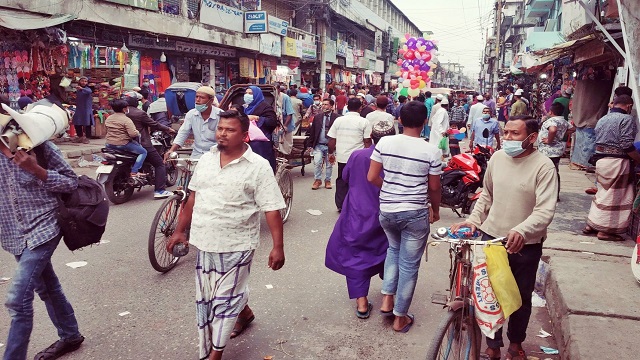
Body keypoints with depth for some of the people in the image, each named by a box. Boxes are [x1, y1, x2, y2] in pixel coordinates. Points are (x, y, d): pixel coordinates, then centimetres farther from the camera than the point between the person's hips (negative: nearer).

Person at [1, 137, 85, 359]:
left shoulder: (38, 146, -11)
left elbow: (72, 183, -9)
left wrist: (35, 170, -22)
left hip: (43, 228, -6)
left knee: (18, 298, -12)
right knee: (46, 288, 19)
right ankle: (70, 337, 36)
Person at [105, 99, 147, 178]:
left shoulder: (108, 119, 8)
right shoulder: (126, 120, -15)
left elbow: (107, 130, 18)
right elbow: (133, 134, -23)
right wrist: (138, 132, -3)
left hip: (109, 145, 8)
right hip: (122, 144, -8)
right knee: (143, 152, 1)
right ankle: (134, 172, -11)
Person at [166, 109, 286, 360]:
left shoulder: (258, 166, -12)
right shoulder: (206, 160, 5)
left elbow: (271, 209, -14)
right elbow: (193, 198, 14)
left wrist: (278, 246, -18)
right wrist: (180, 231, 14)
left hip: (236, 246, -6)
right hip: (205, 242, 6)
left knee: (224, 300, 5)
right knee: (206, 296, 20)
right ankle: (244, 313, 47)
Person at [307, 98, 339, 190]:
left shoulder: (336, 117, -4)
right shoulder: (317, 117, 6)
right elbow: (312, 131, 8)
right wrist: (310, 145, 4)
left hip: (330, 145, -2)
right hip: (318, 145, 2)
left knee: (329, 164, 9)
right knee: (317, 163, -8)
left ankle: (327, 181, 23)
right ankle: (317, 180, 8)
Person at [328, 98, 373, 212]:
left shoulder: (338, 120, 2)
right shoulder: (364, 122, -6)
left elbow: (331, 140, 3)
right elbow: (367, 142, -7)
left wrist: (331, 153, 15)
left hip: (342, 157, 3)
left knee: (341, 181, 15)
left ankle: (340, 206, 18)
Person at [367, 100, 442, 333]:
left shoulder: (384, 143, -5)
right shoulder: (431, 151, -9)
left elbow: (372, 177, -2)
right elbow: (434, 187, 0)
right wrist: (435, 209, 18)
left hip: (387, 211, 3)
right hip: (415, 214, -3)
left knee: (394, 249, 30)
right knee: (409, 265, 10)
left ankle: (387, 299, 23)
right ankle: (400, 318, 22)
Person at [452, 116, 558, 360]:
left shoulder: (543, 166, -15)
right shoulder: (497, 157, 0)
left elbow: (546, 210, -23)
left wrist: (522, 231, -38)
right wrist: (473, 219, 0)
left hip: (526, 244, -3)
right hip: (492, 237, 3)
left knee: (522, 297, 17)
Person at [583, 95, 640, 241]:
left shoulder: (602, 119, 14)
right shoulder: (627, 119, -9)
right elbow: (627, 145, -17)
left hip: (600, 160, 8)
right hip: (617, 162, -7)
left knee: (603, 193, 18)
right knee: (615, 197, 2)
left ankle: (591, 225, 21)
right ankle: (606, 230, 7)